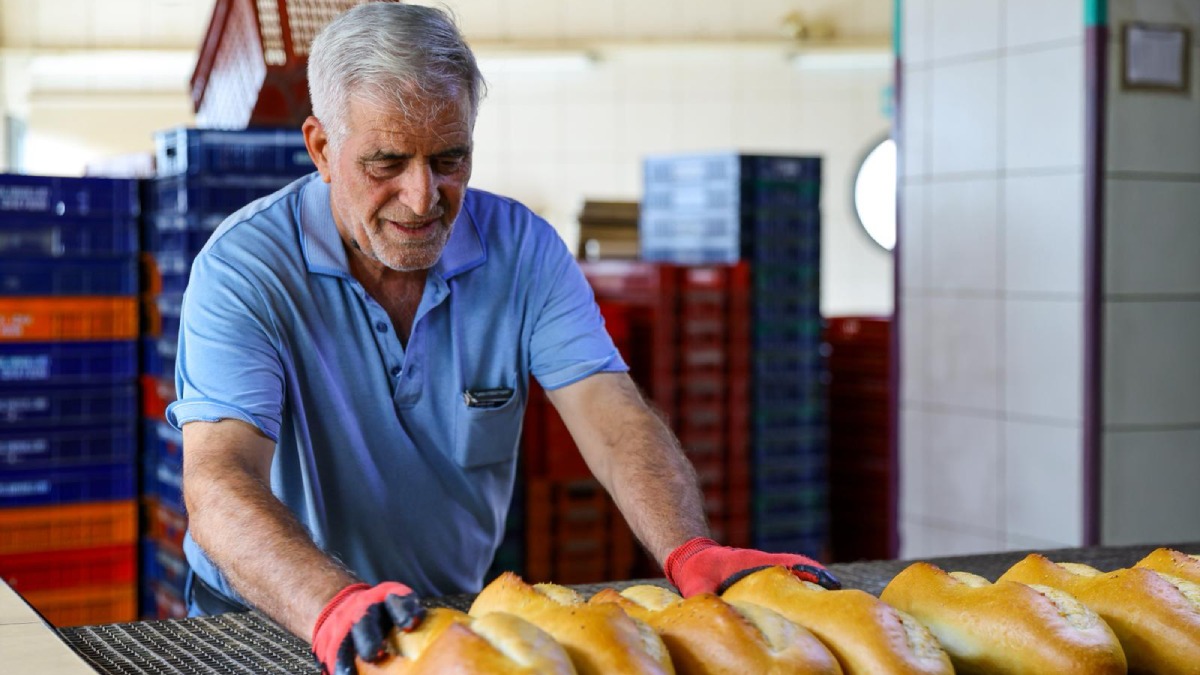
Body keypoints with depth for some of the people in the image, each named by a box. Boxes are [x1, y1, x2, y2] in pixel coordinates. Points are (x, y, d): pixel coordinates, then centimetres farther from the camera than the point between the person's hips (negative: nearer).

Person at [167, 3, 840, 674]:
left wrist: (694, 556, -33)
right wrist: (337, 606, -46)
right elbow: (218, 484, -27)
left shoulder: (525, 250, -4)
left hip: (457, 612, 3)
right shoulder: (243, 268, -15)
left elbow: (615, 422, -13)